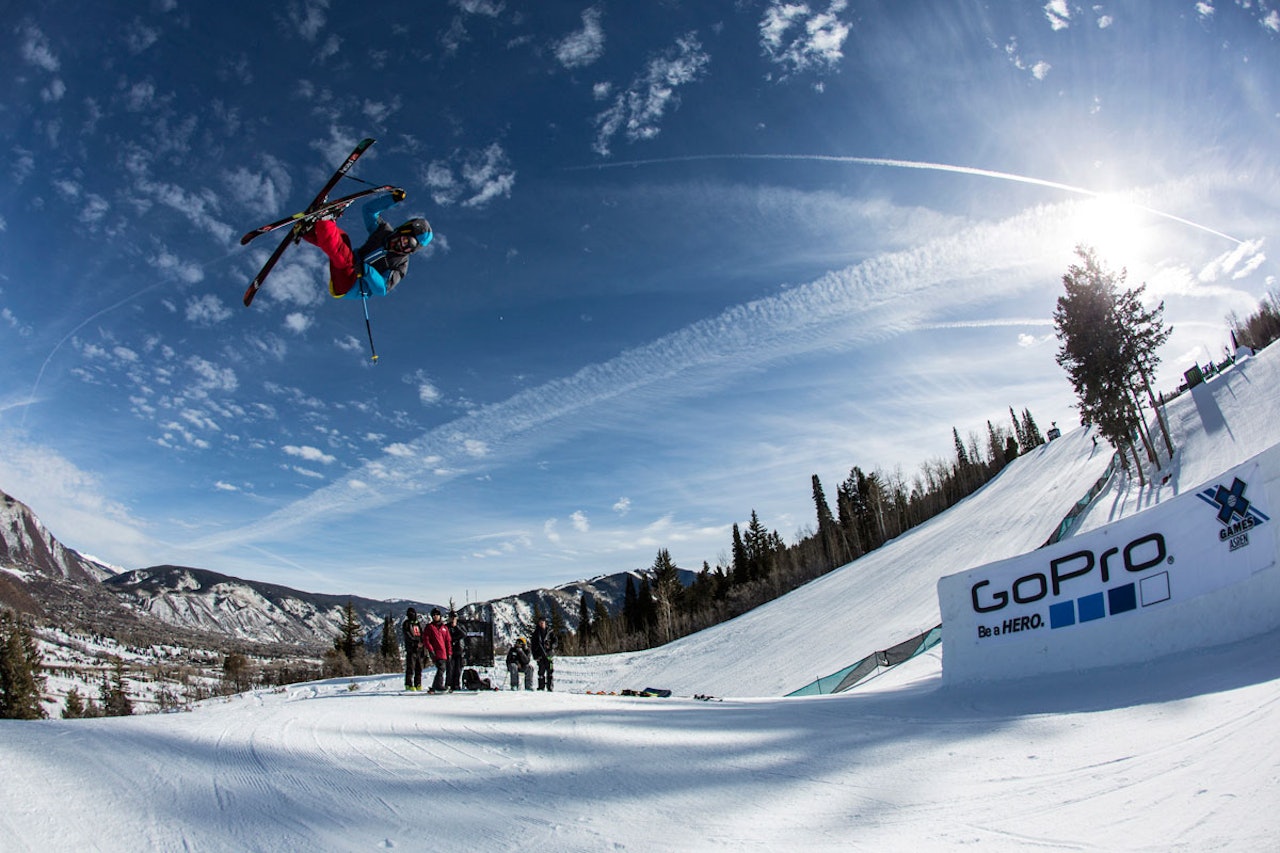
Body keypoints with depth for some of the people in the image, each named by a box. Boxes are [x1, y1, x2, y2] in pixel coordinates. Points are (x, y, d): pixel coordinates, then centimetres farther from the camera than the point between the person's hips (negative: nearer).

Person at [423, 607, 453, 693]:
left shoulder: (444, 627, 19)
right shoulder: (429, 627, 7)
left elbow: (448, 640, 18)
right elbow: (425, 639, 0)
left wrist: (449, 653, 10)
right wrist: (430, 650, -11)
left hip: (444, 653, 5)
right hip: (436, 652, -5)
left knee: (442, 668, 3)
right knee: (441, 667, -20)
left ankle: (434, 687, 10)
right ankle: (439, 685, -22)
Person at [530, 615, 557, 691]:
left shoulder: (550, 631, 8)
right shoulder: (536, 633, 11)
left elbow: (555, 641, 5)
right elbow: (533, 645, 12)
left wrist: (551, 647, -15)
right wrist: (535, 655, 4)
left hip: (549, 654, -1)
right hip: (540, 655, 1)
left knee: (550, 671, -6)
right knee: (541, 671, 0)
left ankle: (550, 687, -2)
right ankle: (541, 687, 6)